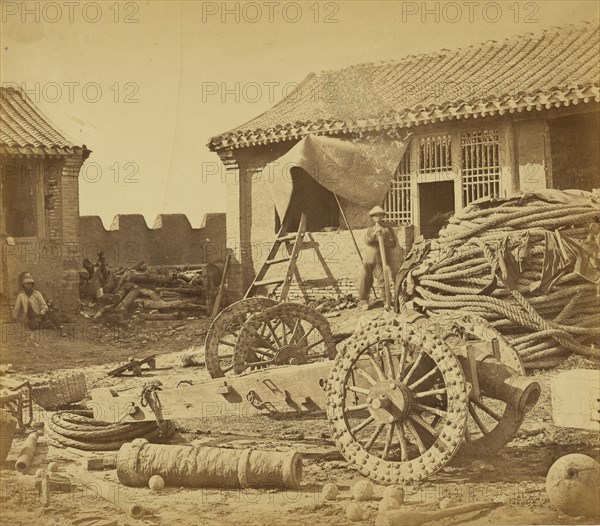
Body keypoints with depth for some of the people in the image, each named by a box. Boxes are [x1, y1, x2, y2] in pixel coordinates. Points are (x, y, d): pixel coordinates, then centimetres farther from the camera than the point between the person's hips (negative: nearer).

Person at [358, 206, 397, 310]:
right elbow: (367, 241, -2)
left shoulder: (387, 229, 9)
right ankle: (363, 301, 5)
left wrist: (383, 239, -13)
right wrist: (374, 233, -17)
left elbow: (393, 244, 2)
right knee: (365, 279, -1)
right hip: (368, 258, 3)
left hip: (381, 258, -3)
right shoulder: (370, 229, 16)